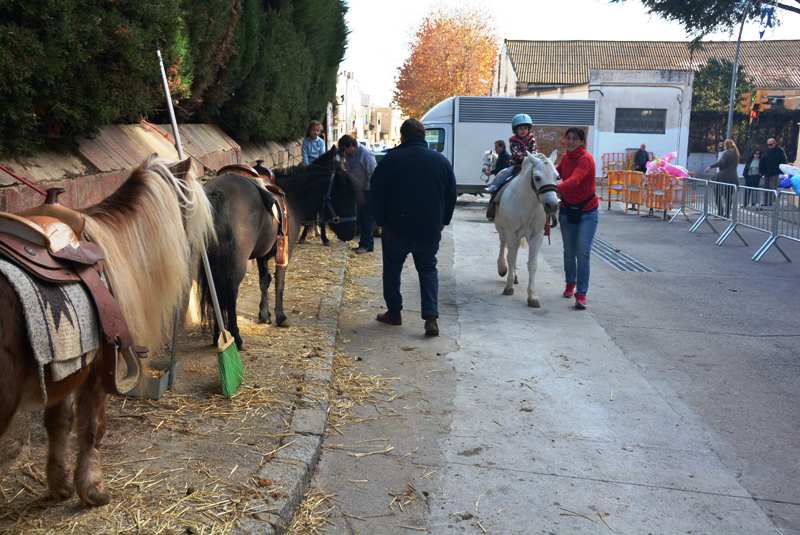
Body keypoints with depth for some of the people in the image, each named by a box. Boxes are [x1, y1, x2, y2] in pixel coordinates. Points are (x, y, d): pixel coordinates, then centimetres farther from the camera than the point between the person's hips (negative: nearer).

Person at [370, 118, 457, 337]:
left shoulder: (391, 159, -4)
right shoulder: (441, 161, 4)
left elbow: (376, 193, -3)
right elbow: (451, 195, 8)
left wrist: (381, 220, 6)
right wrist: (443, 222, 16)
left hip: (396, 228, -2)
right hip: (430, 229, 2)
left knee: (392, 268, 16)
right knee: (428, 269, 12)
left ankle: (394, 312, 21)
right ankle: (431, 317, -2)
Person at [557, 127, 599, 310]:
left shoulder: (586, 159, -19)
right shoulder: (566, 158, 2)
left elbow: (574, 180, -36)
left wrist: (556, 188, -50)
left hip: (587, 211, -6)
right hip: (567, 209, 6)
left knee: (583, 252, -12)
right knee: (569, 251, 15)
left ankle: (581, 294, -7)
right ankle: (570, 283, 37)